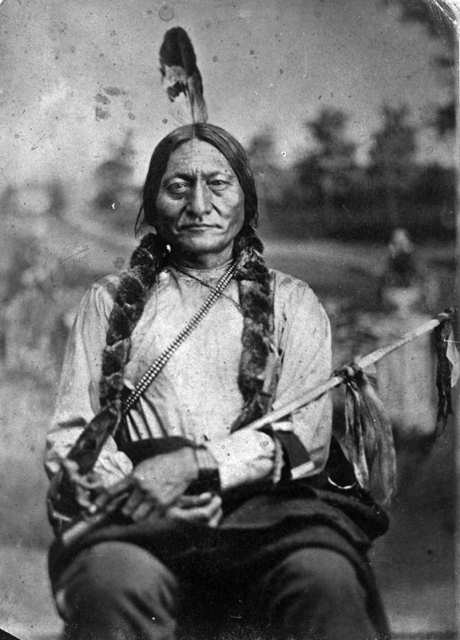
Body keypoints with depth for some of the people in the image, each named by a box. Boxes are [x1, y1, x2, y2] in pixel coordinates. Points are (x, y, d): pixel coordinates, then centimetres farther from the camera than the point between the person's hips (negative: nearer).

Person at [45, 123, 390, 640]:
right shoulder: (110, 301, 20)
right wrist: (130, 482, -9)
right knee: (113, 579, -36)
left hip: (267, 504, 0)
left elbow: (305, 439, 4)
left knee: (326, 579, -34)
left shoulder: (290, 302, 18)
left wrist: (194, 465, -12)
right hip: (142, 516, 0)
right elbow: (67, 437, 13)